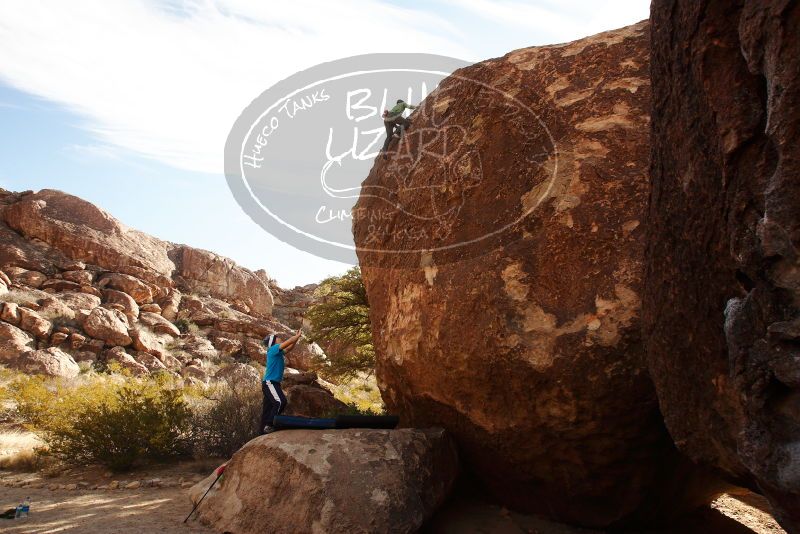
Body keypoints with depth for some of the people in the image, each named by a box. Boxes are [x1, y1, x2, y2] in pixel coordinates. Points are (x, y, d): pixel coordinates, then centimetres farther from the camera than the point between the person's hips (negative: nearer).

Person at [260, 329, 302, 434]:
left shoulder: (278, 352, 17)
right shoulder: (273, 349, -9)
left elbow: (289, 348, 27)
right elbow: (288, 342, -16)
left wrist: (297, 337, 17)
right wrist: (297, 336, -4)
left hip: (272, 383, 10)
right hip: (270, 383, -10)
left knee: (268, 407, 7)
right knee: (280, 402, -23)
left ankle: (264, 429, 7)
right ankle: (268, 426, -21)